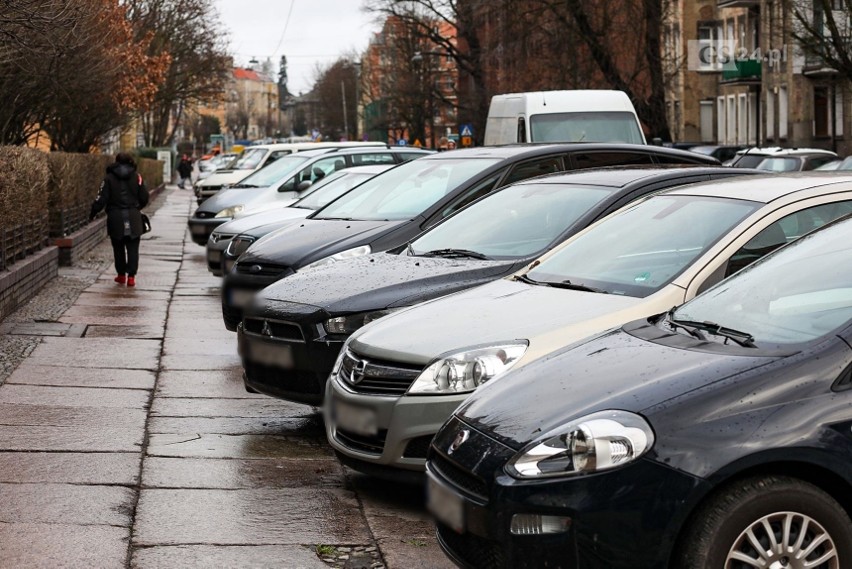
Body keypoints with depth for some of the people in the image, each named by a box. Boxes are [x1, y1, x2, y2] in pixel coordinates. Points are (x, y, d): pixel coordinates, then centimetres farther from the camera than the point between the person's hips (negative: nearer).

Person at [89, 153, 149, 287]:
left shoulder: (109, 178, -2)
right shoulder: (136, 177, 2)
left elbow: (101, 199, -6)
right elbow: (144, 198, 4)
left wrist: (92, 213, 4)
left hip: (116, 217, 0)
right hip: (133, 217, 0)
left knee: (118, 248, 13)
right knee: (132, 248, 3)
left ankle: (121, 274, 18)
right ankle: (131, 276, -5)